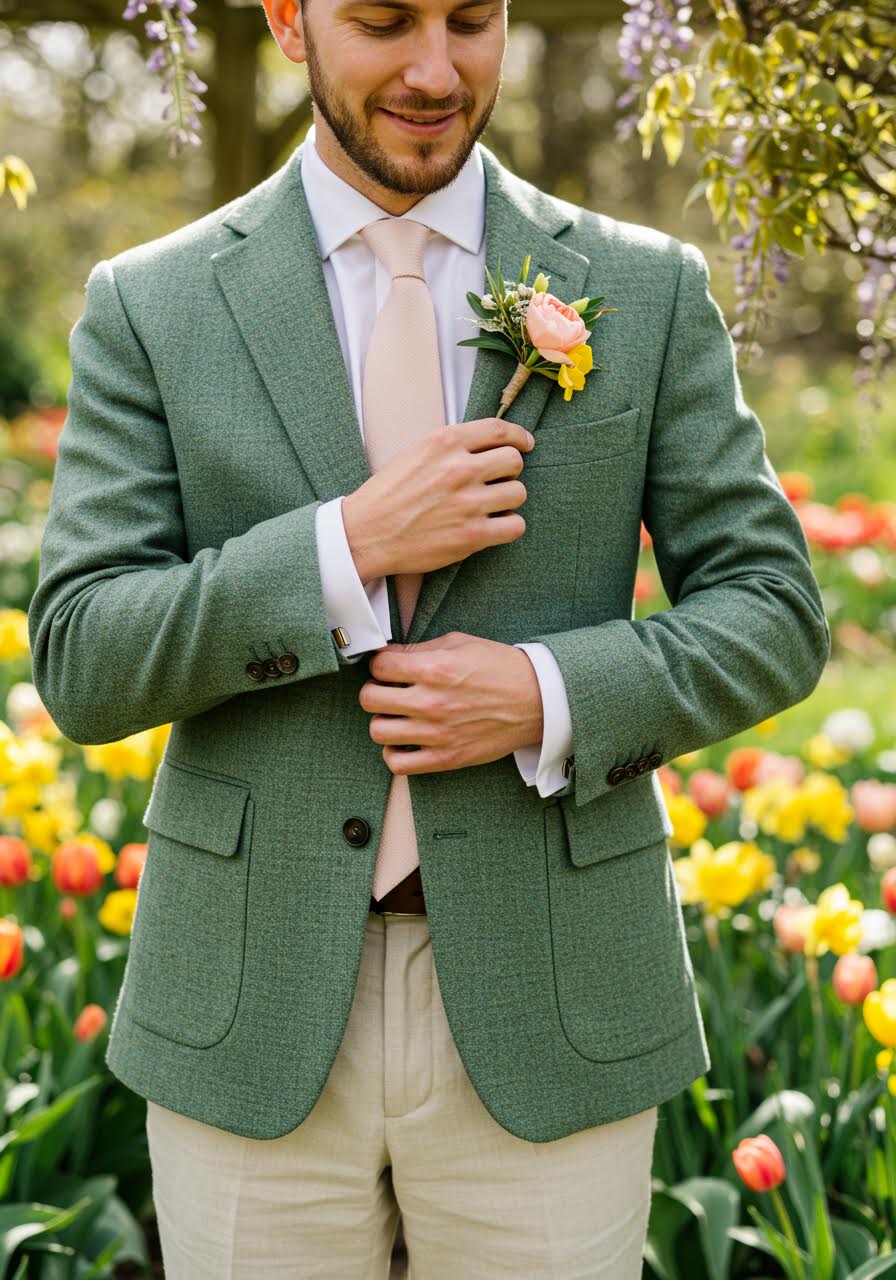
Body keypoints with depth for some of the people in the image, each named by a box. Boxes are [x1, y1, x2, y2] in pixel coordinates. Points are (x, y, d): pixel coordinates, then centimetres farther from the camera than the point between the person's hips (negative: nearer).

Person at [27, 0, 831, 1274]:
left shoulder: (647, 291, 2)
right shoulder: (150, 306, 0)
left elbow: (771, 615, 2)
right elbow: (82, 666, -5)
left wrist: (551, 699, -15)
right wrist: (352, 544, -18)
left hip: (545, 1013, 0)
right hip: (259, 1017, 0)